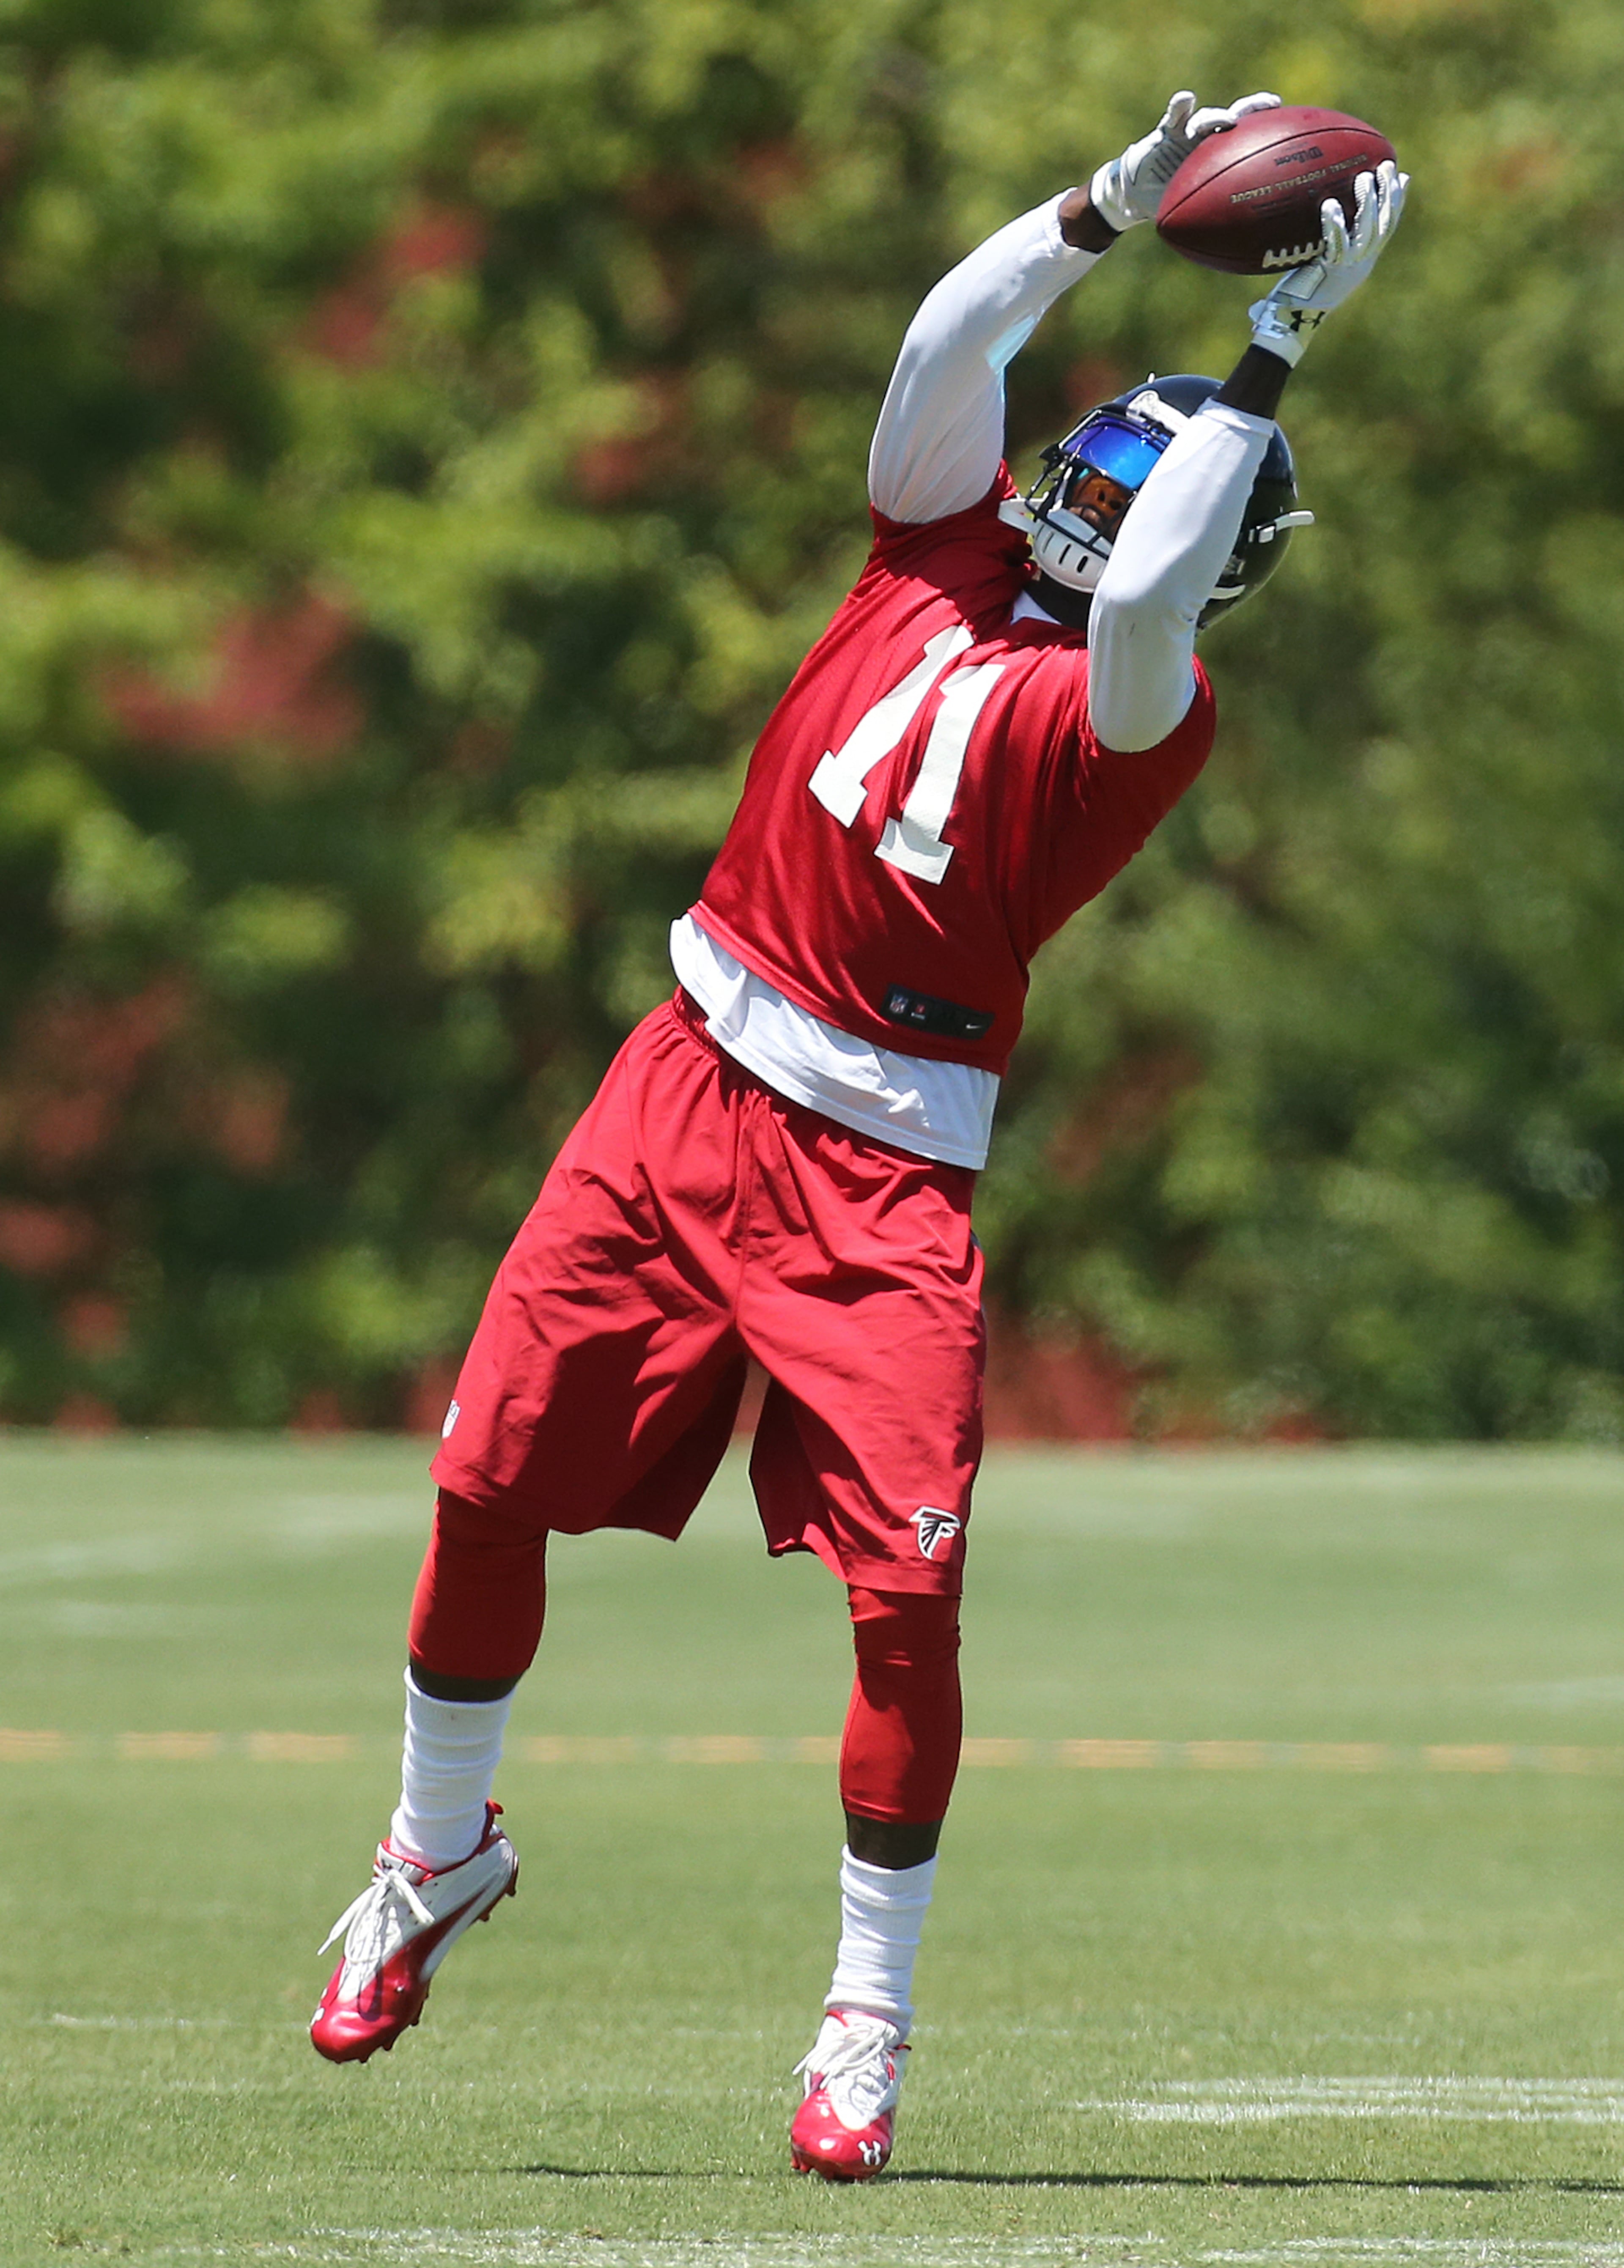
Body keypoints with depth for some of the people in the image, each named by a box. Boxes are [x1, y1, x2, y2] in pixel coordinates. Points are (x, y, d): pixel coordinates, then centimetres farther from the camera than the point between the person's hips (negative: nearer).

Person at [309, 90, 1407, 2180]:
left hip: (882, 1168, -4)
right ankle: (439, 1854, 28)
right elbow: (949, 344, -4)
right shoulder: (950, 550, 8)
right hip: (694, 1073, 4)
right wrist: (1117, 206, -9)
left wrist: (1272, 352, -21)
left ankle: (869, 2025, -1)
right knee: (490, 1479, 3)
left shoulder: (1142, 705, -6)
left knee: (909, 1577, -14)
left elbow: (1141, 600, -27)